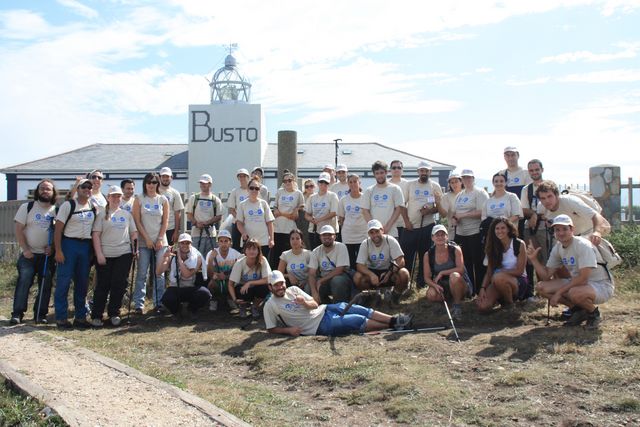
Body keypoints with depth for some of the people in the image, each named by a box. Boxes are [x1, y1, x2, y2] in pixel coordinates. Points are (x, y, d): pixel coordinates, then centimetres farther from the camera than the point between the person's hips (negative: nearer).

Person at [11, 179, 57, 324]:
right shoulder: (27, 207, 1)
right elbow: (18, 230, -3)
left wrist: (52, 246, -10)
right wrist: (25, 250, -10)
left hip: (48, 256, 2)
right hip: (29, 254, -2)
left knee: (45, 285, 2)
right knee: (23, 283, -7)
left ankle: (40, 314, 11)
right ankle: (17, 314, -1)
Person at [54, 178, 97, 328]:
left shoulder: (94, 207, 11)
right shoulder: (68, 205, -4)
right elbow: (58, 229, -7)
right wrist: (58, 250, -14)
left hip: (86, 246, 5)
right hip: (69, 244, -5)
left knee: (83, 282, 8)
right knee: (64, 281, -5)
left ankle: (80, 316, 17)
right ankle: (61, 317, 2)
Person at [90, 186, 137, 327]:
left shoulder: (126, 214, 14)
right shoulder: (101, 214, 3)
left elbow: (134, 232, 17)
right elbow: (96, 234, -3)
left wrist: (135, 248, 2)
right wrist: (99, 254, -10)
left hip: (124, 254, 3)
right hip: (105, 256, -3)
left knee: (119, 284, 1)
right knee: (103, 285, 0)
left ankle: (114, 314, 13)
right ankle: (96, 316, 9)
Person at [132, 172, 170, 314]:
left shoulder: (163, 200, 7)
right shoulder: (139, 199, 3)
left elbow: (165, 221, 5)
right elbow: (137, 221, -2)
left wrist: (160, 239, -5)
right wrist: (147, 239, -8)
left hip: (160, 242, 2)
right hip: (144, 242, -1)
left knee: (159, 274, 3)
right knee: (141, 274, -2)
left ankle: (158, 303, 10)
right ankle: (139, 304, 2)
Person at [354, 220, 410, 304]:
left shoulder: (390, 241, -16)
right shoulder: (365, 244, -12)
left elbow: (401, 261, -19)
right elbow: (360, 265, -16)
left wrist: (389, 273, -35)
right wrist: (371, 274, -36)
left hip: (389, 270, -1)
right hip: (372, 272, 1)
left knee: (404, 274, -32)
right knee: (357, 277, -30)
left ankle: (396, 294, -1)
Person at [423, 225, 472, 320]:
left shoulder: (455, 249, -10)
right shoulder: (428, 255, -4)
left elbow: (460, 269, -21)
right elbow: (427, 278, -5)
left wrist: (442, 273, -21)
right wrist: (435, 285, -25)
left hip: (459, 286, -3)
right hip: (441, 287, 3)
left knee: (454, 276, -37)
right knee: (431, 295, -30)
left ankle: (457, 305, -13)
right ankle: (449, 301, 7)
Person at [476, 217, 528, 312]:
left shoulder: (519, 244, -9)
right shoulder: (493, 247, 4)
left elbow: (519, 271, -11)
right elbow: (489, 271, 1)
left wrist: (500, 272, -15)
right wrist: (483, 288, -13)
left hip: (518, 282, -4)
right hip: (497, 281, 4)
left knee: (498, 278, -39)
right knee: (483, 306, -22)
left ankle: (510, 303, -10)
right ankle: (501, 298, 11)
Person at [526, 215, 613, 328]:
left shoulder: (583, 245, -22)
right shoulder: (557, 248, 1)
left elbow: (582, 278, -28)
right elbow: (546, 276, 3)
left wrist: (559, 292, -24)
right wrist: (534, 259, -11)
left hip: (602, 286, -7)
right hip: (577, 283, 8)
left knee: (575, 293, -40)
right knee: (541, 287, -7)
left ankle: (594, 313, -5)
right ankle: (578, 310, 7)